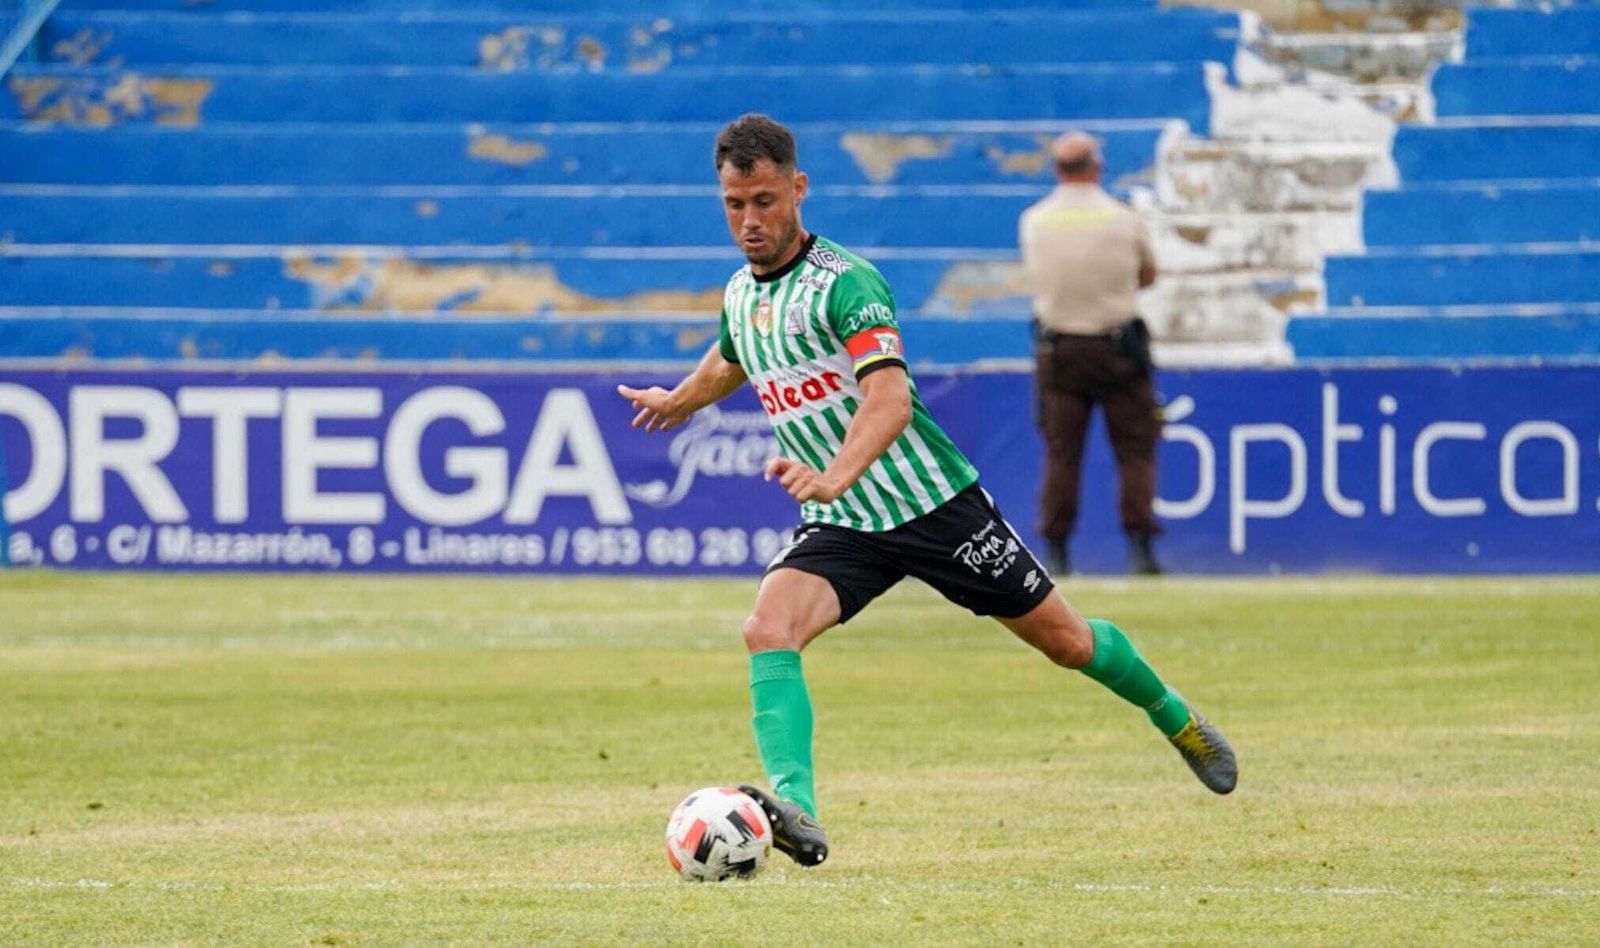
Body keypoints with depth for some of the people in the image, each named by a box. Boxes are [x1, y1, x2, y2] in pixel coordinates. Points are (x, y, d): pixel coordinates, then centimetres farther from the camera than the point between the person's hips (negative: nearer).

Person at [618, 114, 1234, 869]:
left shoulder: (844, 283, -20)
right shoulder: (740, 294, 4)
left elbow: (891, 398, -36)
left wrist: (836, 476, -53)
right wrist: (680, 401, 50)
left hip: (933, 504, -5)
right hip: (839, 526, 5)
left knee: (1066, 642, 8)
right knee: (768, 630, -25)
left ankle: (1173, 716, 39)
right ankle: (795, 812, -38)